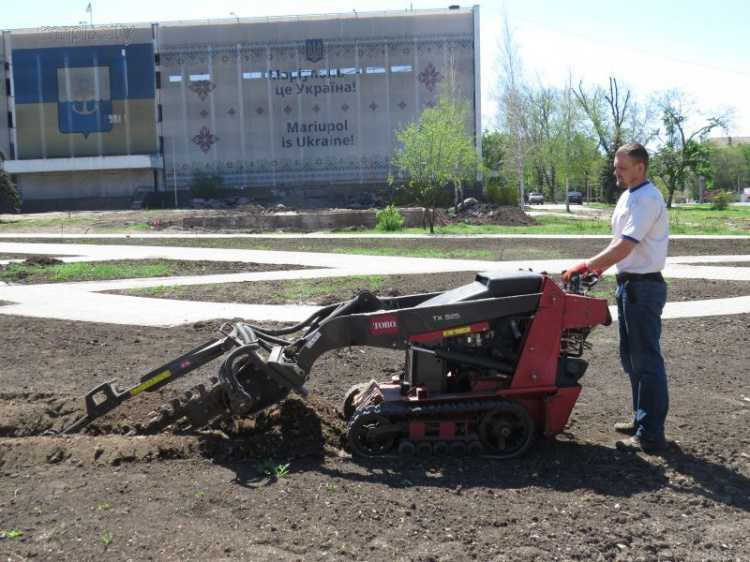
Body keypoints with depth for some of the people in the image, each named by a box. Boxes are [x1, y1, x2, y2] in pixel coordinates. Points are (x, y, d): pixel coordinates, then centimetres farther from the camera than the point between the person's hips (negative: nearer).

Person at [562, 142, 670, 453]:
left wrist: (586, 266, -24)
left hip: (643, 287, -10)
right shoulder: (628, 197, 14)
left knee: (646, 360, -6)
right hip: (628, 284, 10)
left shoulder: (647, 199, -18)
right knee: (631, 357, 17)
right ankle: (643, 418, 29)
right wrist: (598, 267, 10)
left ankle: (651, 434, 1)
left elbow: (625, 247, -25)